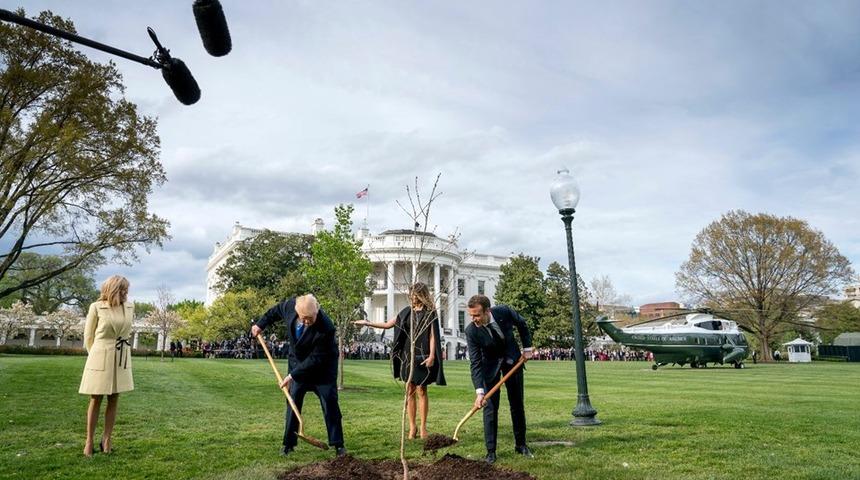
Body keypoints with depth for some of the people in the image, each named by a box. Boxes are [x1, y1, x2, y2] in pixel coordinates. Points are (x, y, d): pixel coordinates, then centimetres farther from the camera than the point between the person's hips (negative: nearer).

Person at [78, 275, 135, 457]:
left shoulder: (130, 307, 3)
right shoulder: (96, 307, -7)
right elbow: (88, 336, 3)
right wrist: (95, 355, 10)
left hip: (121, 359, 4)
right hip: (100, 357, -4)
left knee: (114, 400, 7)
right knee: (96, 400, 5)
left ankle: (107, 439, 16)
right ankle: (89, 441, 14)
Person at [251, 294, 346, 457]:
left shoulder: (326, 328, -37)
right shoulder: (290, 305, -23)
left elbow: (315, 359, -29)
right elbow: (276, 311, 4)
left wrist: (293, 375, -25)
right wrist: (261, 324, 10)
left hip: (322, 366, -4)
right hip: (297, 362, 5)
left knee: (330, 403, -4)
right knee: (293, 402, 5)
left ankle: (338, 444, 7)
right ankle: (289, 443, 16)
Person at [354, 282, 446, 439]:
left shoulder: (430, 313, -2)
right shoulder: (407, 311, 11)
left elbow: (433, 336, -6)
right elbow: (387, 324, 15)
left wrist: (432, 356, -15)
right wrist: (366, 323, 12)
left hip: (422, 356, -4)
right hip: (407, 355, 4)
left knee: (421, 391, -2)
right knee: (410, 392, 5)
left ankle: (423, 427, 7)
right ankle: (412, 428, 11)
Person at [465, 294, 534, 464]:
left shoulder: (504, 311, -27)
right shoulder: (471, 331, -29)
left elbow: (522, 325, -3)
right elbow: (475, 364, -26)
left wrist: (527, 348, -3)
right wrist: (479, 391, -34)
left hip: (512, 359, 2)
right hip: (490, 365, -2)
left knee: (517, 404, 11)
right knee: (490, 407, -8)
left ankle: (521, 444, 26)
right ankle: (491, 451, 3)